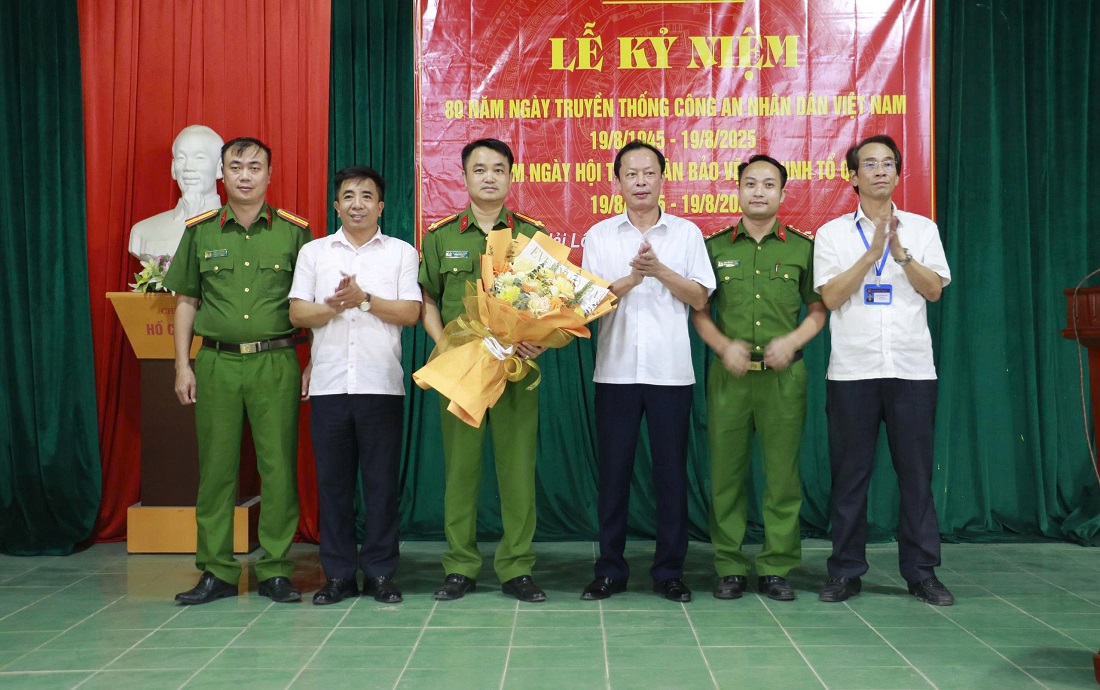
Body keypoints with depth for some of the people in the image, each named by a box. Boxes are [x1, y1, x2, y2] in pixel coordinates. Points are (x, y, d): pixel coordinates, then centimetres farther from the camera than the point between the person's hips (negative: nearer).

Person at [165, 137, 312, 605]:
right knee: (216, 467, 4)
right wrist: (183, 365, 5)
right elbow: (186, 302, 13)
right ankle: (217, 571, 15)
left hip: (276, 362, -1)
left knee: (279, 467, 0)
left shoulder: (294, 232, 5)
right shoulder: (200, 232, 10)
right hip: (216, 363, 2)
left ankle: (275, 570, 11)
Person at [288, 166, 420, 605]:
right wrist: (334, 306, -12)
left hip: (381, 383, -1)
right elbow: (297, 313, 5)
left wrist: (364, 298, -11)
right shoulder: (314, 252, 14)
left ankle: (380, 573, 12)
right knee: (332, 481, 4)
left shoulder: (402, 253, 9)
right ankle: (338, 574, 14)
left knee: (381, 482, 2)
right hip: (328, 383, 2)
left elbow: (410, 313, -1)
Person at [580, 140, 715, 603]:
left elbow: (700, 298, 1)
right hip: (615, 370, 0)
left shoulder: (686, 233, 8)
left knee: (671, 472, 3)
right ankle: (610, 570, 15)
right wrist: (634, 277, -14)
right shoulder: (600, 236, 8)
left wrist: (660, 270, -11)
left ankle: (669, 571, 15)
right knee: (613, 471, 4)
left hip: (671, 370, 0)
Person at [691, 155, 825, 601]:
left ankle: (777, 568, 13)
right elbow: (698, 311, 9)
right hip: (729, 375, 0)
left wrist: (792, 341, -8)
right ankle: (730, 568, 13)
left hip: (783, 375, 0)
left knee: (782, 474, 2)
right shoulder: (716, 247, 9)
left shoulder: (802, 247, 8)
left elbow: (819, 310, 9)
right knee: (726, 473, 2)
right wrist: (723, 346, -7)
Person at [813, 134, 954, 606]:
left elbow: (934, 289, 0)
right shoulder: (832, 233, 6)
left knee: (916, 471, 4)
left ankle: (921, 571, 15)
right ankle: (846, 571, 13)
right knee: (850, 473, 4)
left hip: (912, 368, 1)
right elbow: (830, 297, -5)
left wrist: (900, 251, -12)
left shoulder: (922, 228, 10)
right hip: (852, 370, -1)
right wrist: (873, 252, -12)